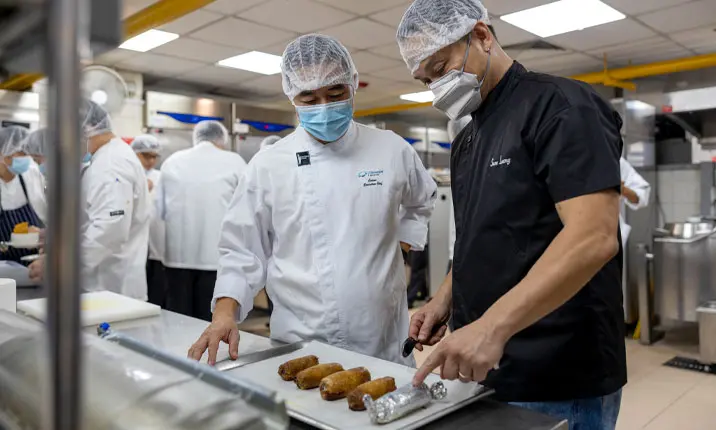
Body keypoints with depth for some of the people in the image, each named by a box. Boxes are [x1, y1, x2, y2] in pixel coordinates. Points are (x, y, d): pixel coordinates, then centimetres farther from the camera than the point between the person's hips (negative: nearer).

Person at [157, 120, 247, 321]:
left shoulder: (172, 161, 8)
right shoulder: (234, 161, -2)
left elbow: (160, 209, 11)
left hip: (178, 254, 3)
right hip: (218, 255, -3)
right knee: (213, 321, 4)